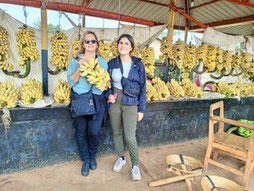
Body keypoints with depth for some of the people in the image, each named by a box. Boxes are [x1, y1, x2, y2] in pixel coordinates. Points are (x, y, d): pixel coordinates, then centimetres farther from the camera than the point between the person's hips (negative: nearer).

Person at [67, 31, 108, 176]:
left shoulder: (103, 61, 8)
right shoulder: (76, 60, 3)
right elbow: (71, 81, -5)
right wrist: (80, 67, -16)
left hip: (97, 100, 0)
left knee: (94, 133, -2)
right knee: (81, 132, 6)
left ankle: (92, 157, 28)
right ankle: (85, 160, 29)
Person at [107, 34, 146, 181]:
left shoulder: (138, 64, -4)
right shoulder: (112, 63, 1)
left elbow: (142, 88, -2)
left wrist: (141, 109, -4)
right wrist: (109, 94, -8)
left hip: (130, 104, -3)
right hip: (114, 102, 3)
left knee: (130, 137, -6)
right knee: (117, 133, 14)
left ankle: (135, 165, 18)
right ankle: (121, 158, 38)